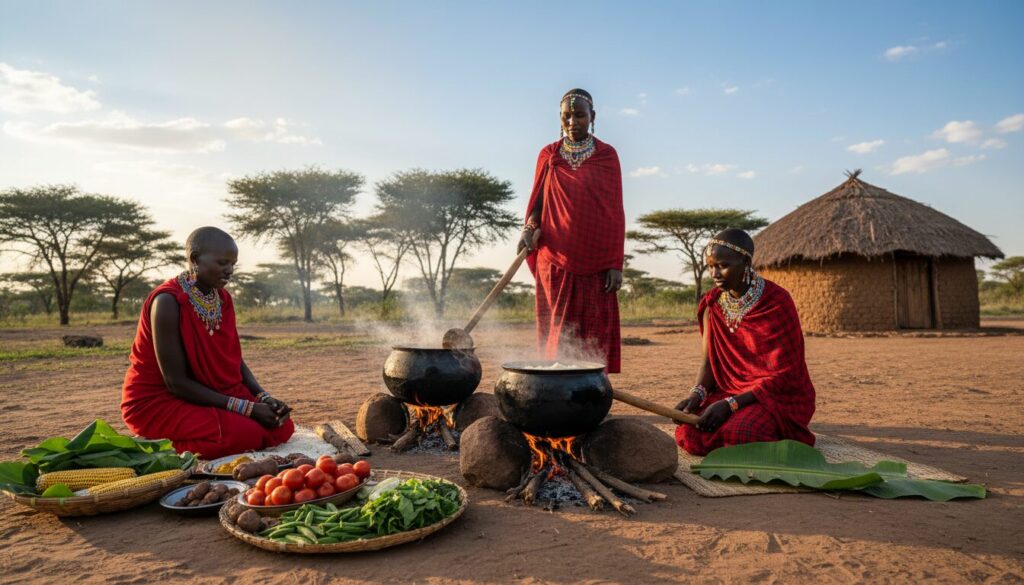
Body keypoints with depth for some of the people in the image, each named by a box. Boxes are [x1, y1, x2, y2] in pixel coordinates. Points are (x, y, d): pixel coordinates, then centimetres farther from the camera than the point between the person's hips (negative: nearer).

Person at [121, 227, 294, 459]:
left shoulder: (223, 298, 1)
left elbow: (234, 359, 6)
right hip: (160, 400, -7)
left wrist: (264, 398, -12)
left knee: (282, 426, -7)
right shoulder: (168, 301, -21)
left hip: (215, 395, 7)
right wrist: (246, 408, -24)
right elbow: (176, 382, -22)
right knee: (245, 434, -27)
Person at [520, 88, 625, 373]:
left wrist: (616, 264, -3)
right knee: (557, 333, 0)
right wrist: (529, 228, -10)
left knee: (595, 335, -2)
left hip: (596, 263, -1)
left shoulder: (606, 155, 6)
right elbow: (537, 201, 13)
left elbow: (615, 212, 3)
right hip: (556, 261, 1)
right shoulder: (548, 155, 10)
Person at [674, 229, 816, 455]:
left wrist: (730, 404, -25)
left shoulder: (777, 302, -16)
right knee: (689, 435, -22)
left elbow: (782, 376, -17)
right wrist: (697, 394, -19)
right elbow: (709, 360, 2)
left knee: (736, 435, -34)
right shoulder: (712, 303, 1)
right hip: (729, 390, 5)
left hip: (779, 396, -4)